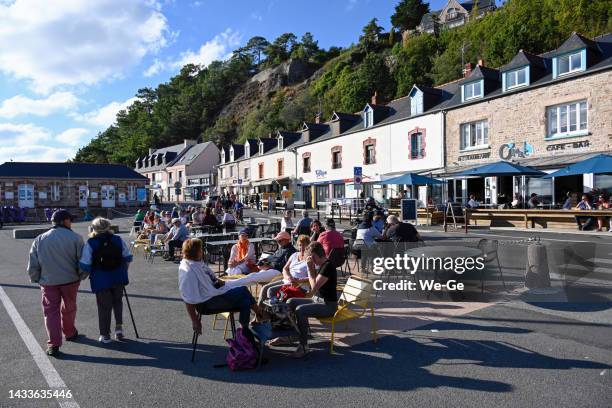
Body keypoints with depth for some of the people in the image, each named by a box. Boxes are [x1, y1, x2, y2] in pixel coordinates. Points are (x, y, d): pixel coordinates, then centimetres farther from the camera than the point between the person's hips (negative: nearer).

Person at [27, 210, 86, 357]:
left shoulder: (40, 239, -1)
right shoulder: (75, 237, -9)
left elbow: (33, 264, 3)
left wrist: (35, 279, 16)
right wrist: (82, 276, 7)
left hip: (48, 281, 1)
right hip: (70, 280, -1)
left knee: (51, 311, 6)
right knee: (69, 308, 18)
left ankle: (53, 344, 1)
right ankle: (70, 333, 37)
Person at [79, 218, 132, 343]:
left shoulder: (90, 243, -9)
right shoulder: (118, 240, -1)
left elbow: (85, 265, -10)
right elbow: (127, 258, 6)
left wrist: (89, 274, 10)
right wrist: (123, 271, 20)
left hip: (101, 280, -2)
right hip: (118, 278, 2)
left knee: (104, 306, 8)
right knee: (117, 301, 22)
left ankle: (105, 335, 17)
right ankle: (119, 327, 14)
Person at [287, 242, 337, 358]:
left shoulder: (328, 267, -20)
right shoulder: (318, 265, 8)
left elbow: (314, 286, -25)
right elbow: (313, 280, 22)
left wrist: (310, 268, -18)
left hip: (328, 305, -10)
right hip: (316, 299, 10)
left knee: (300, 310, -29)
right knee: (290, 302, 5)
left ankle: (304, 346, -19)